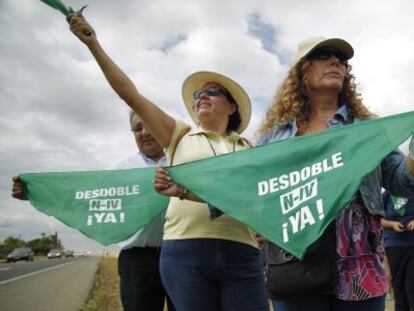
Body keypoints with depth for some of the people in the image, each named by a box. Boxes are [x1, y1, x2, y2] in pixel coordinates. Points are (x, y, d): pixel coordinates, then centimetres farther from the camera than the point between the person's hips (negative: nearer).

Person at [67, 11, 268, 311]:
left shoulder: (248, 149, 14)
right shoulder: (181, 136, 14)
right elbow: (131, 95, 8)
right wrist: (93, 43, 5)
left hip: (240, 254, 1)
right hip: (184, 251, 0)